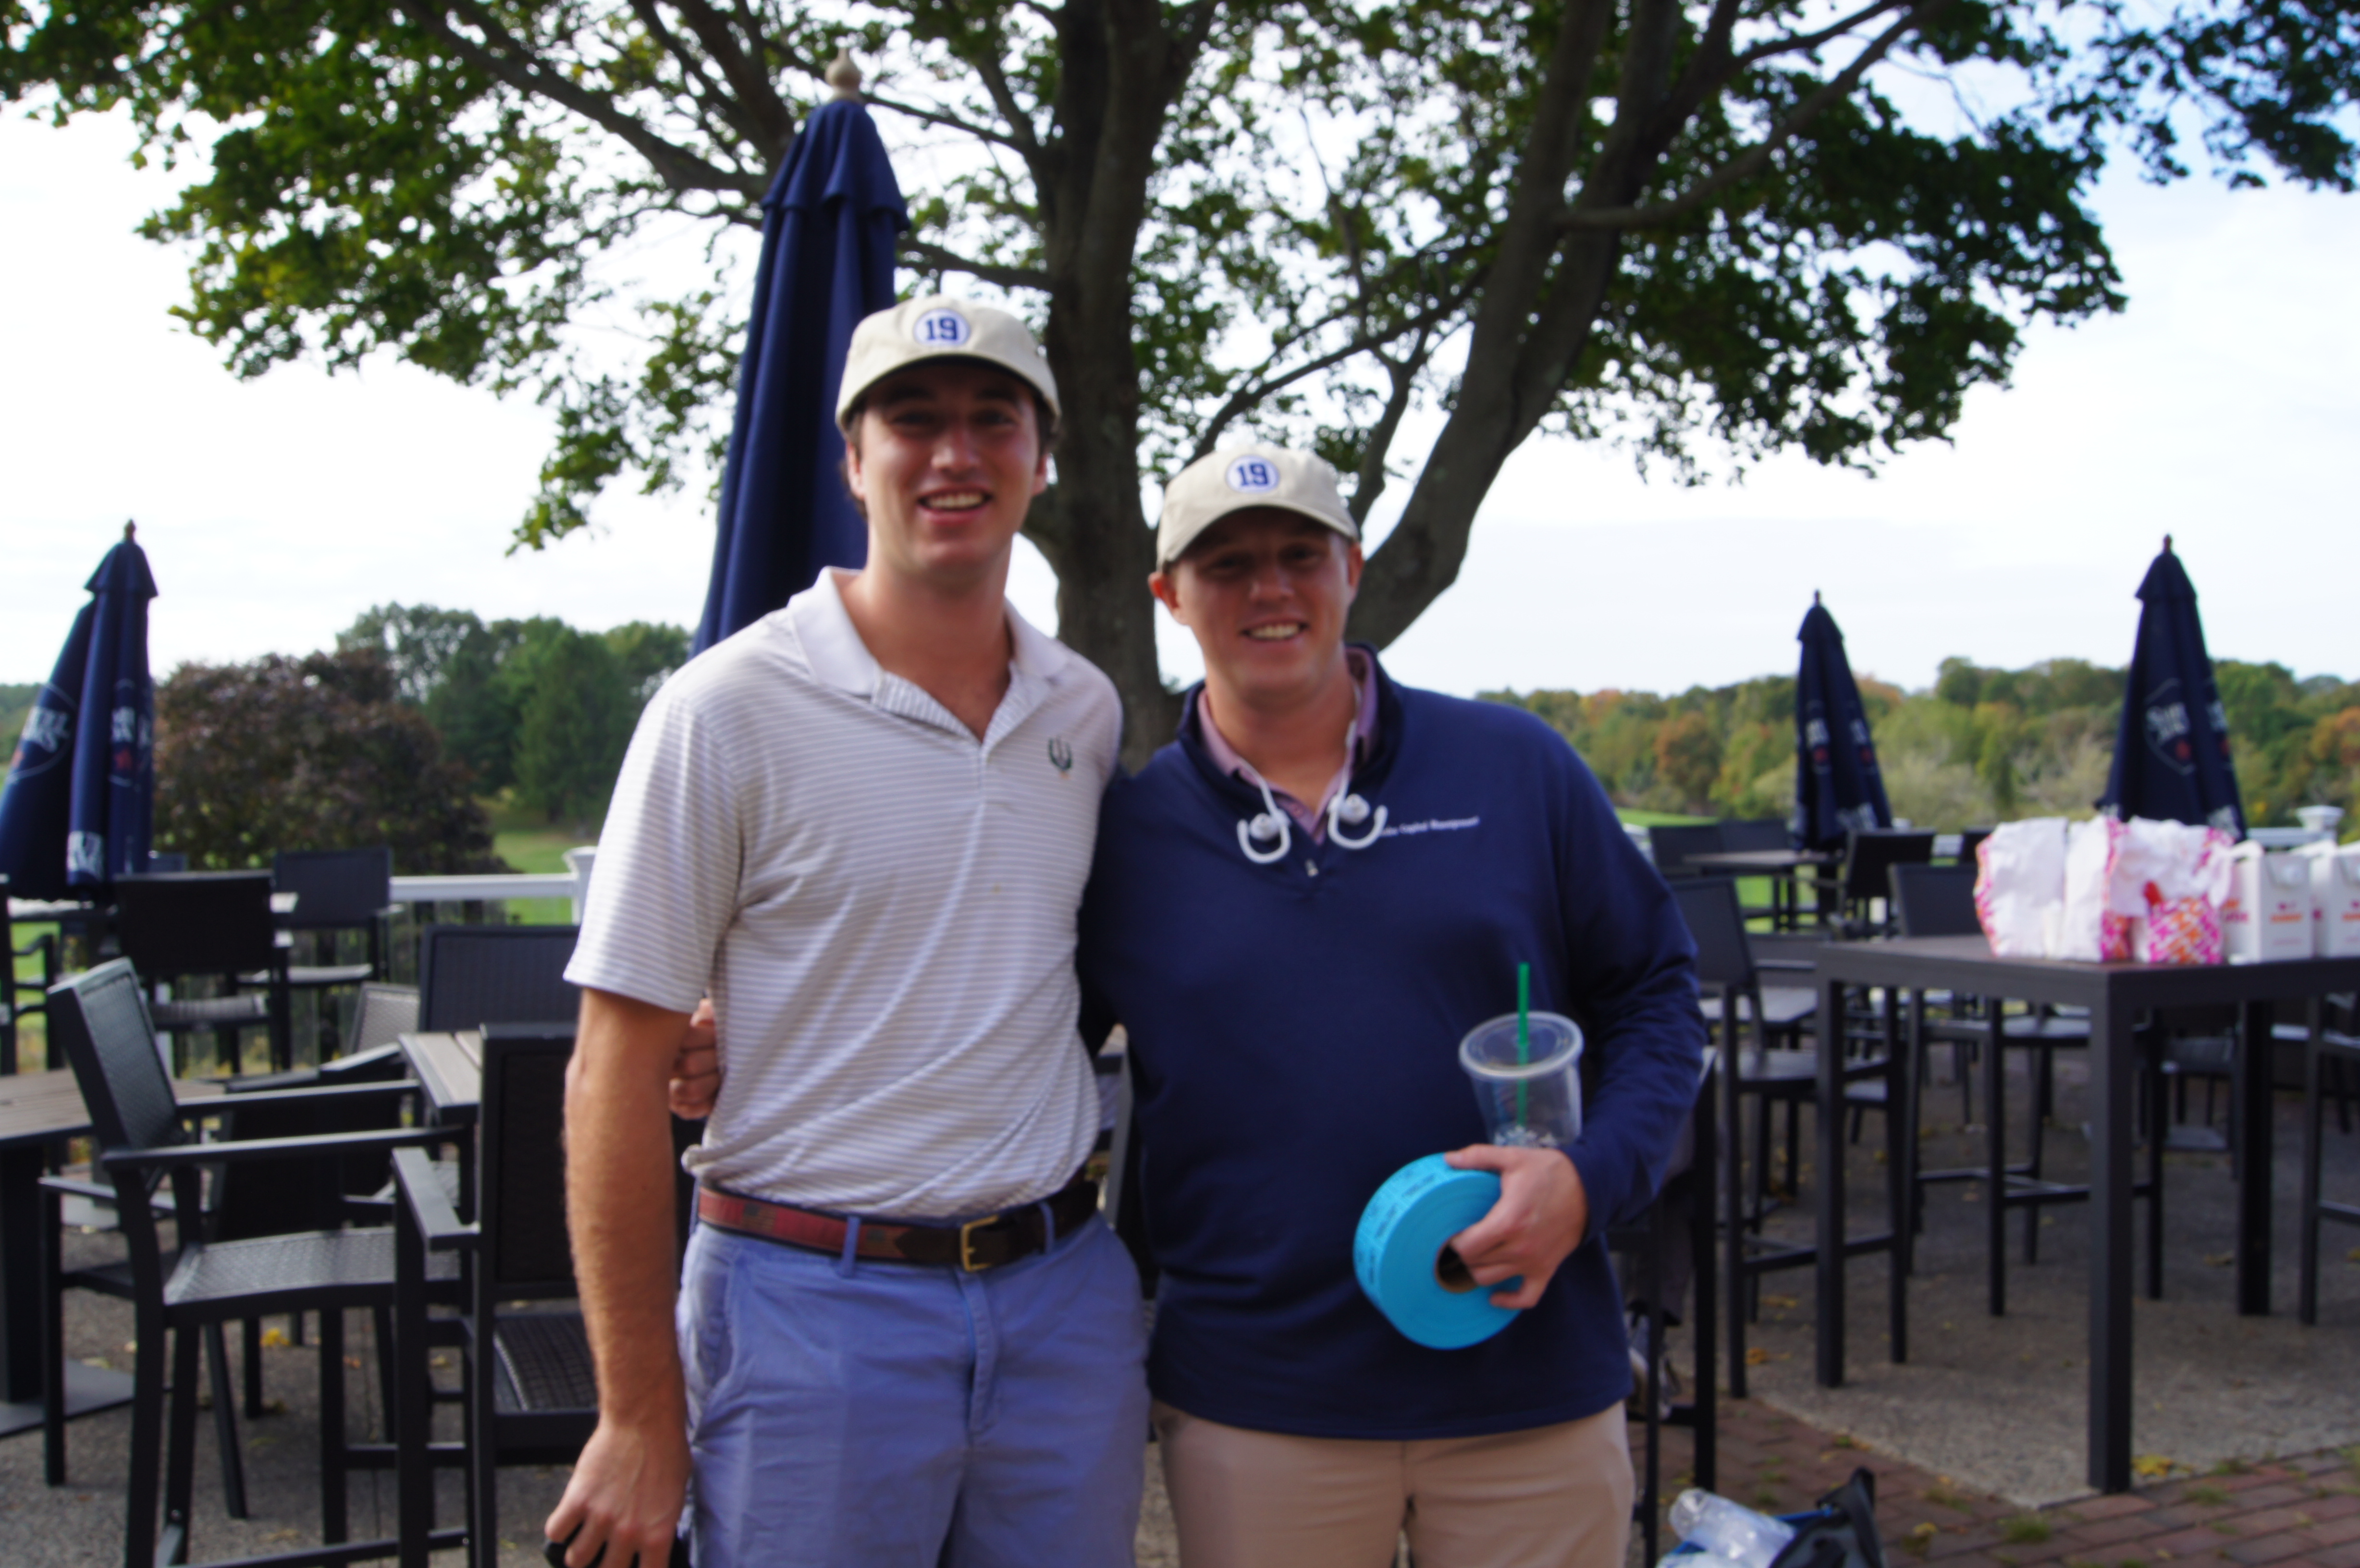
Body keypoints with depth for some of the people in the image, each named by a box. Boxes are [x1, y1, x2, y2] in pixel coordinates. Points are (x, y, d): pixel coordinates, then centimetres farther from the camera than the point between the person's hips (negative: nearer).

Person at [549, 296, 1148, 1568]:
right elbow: (617, 1075, -9)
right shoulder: (729, 710, -10)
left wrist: (1132, 1274, 13)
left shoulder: (1089, 711, 6)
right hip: (817, 1309, -4)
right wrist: (640, 1421, -9)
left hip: (1065, 1300, 5)